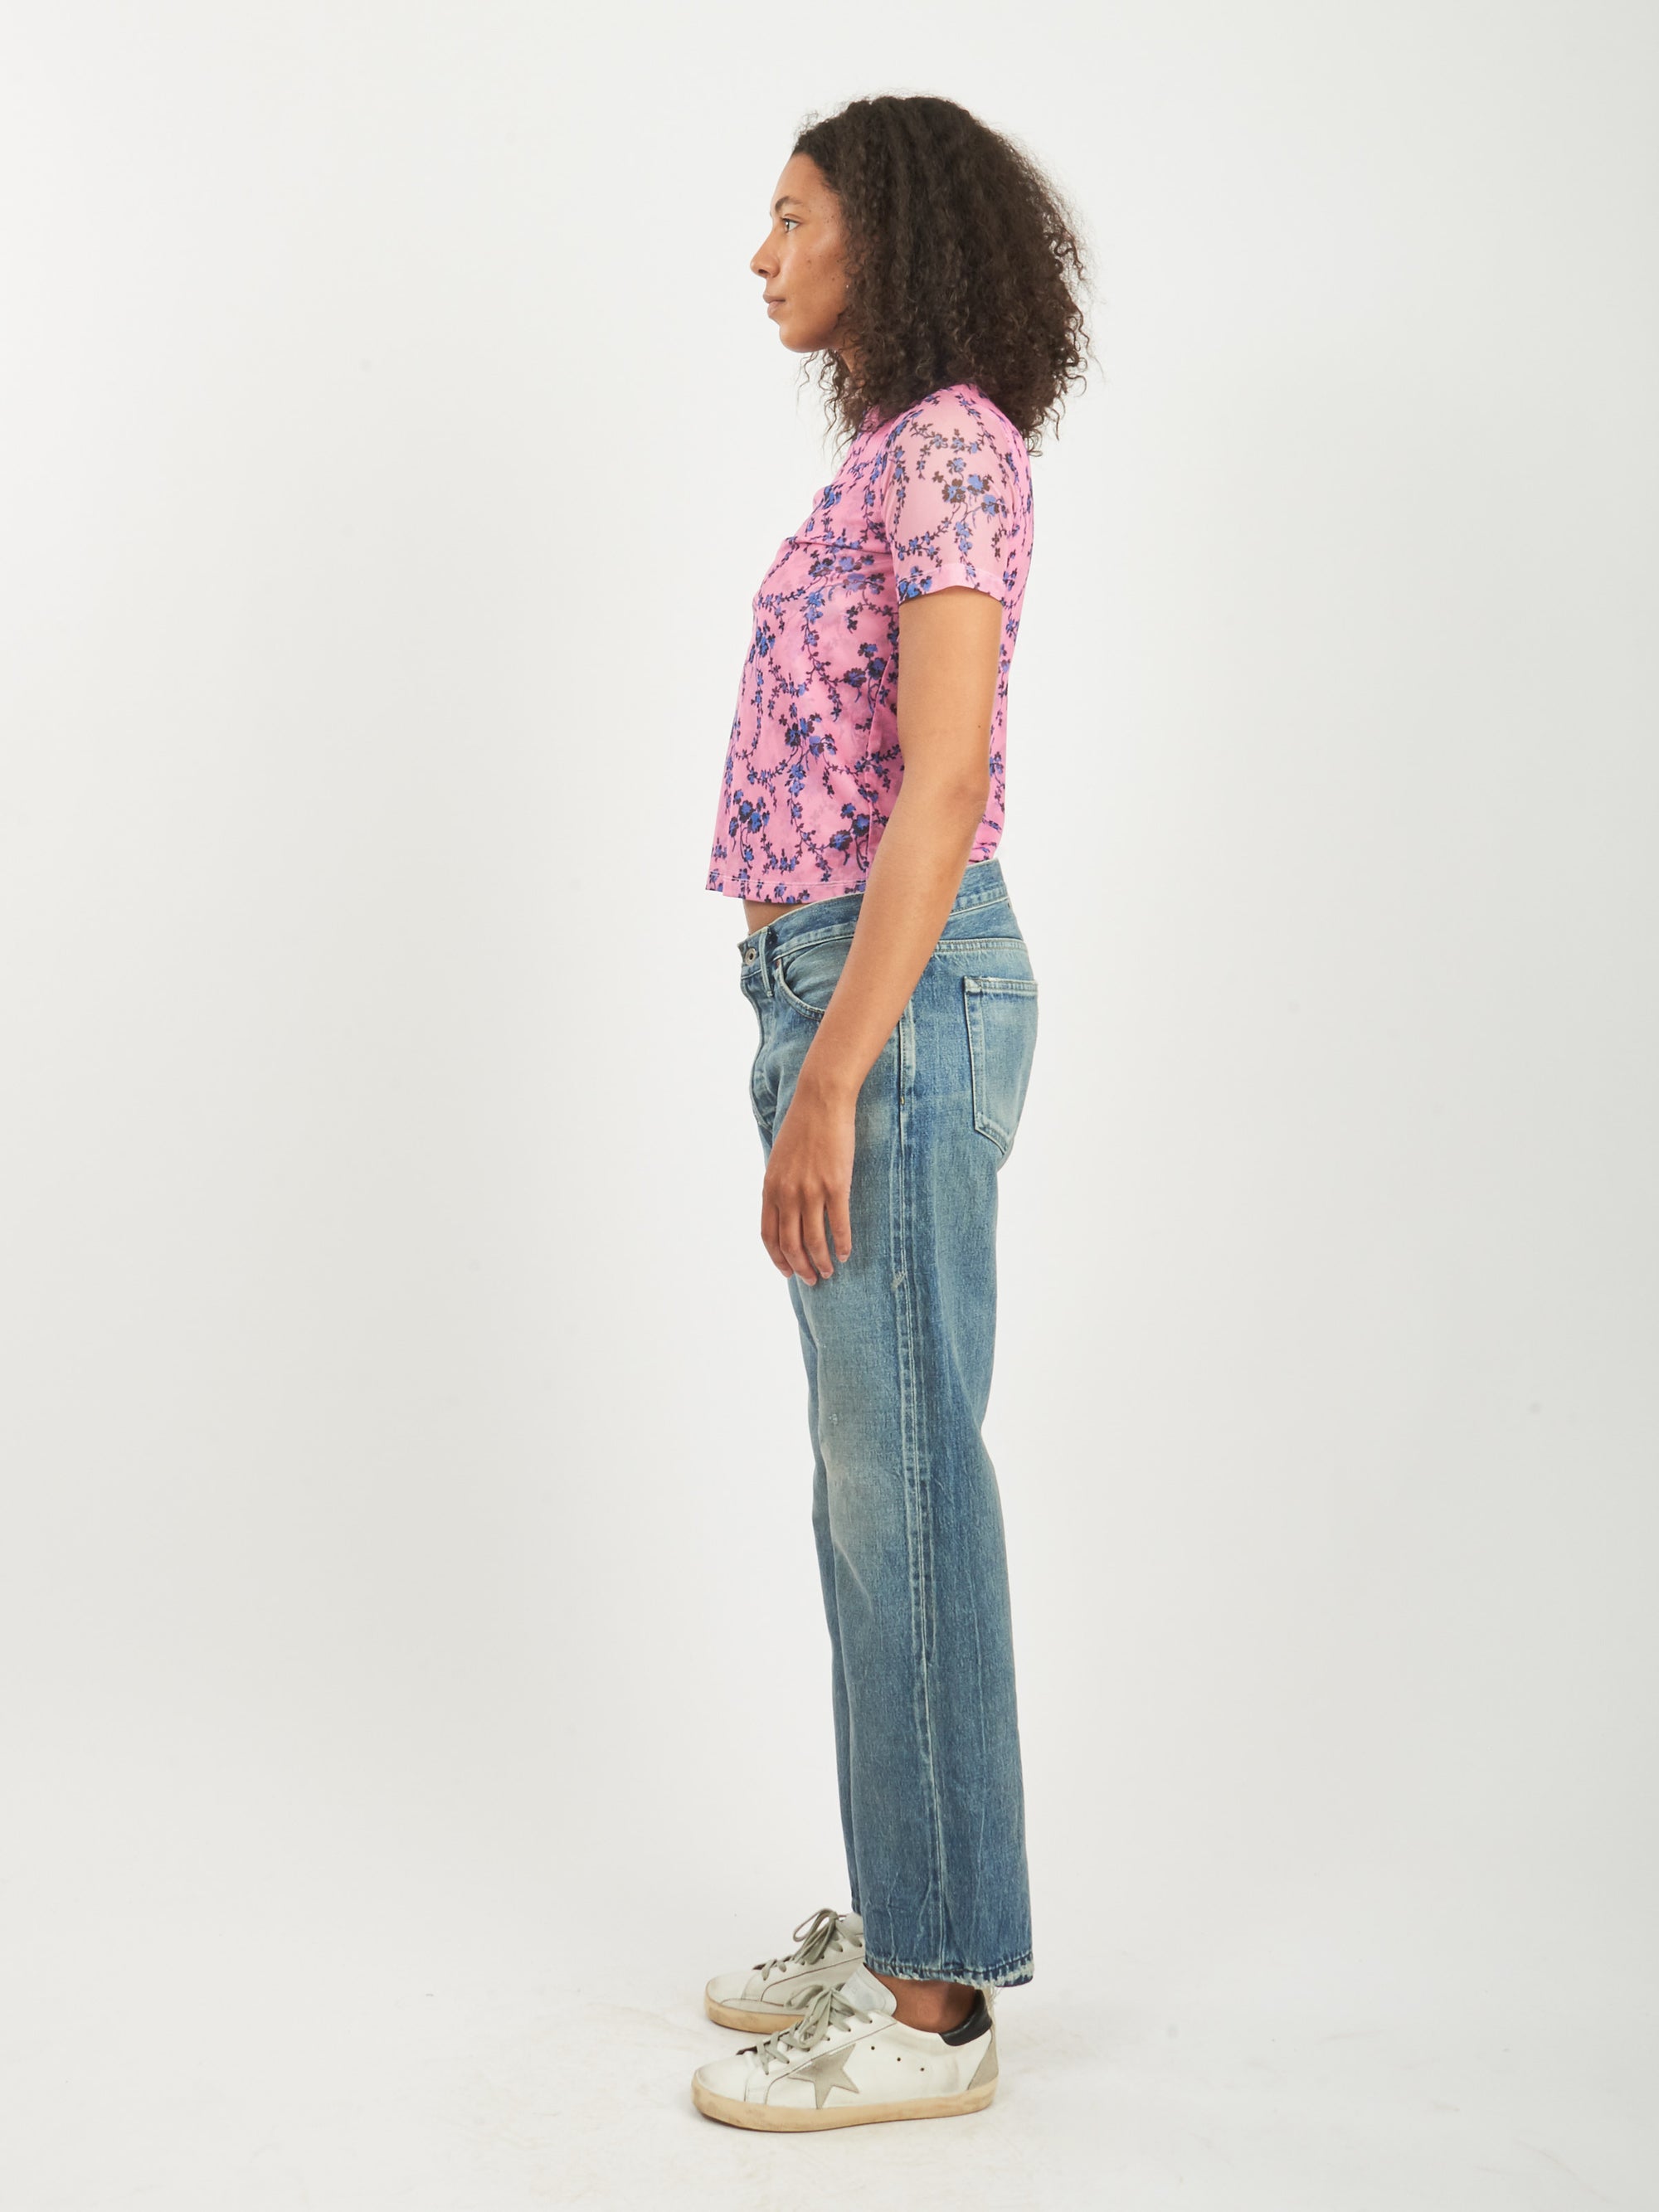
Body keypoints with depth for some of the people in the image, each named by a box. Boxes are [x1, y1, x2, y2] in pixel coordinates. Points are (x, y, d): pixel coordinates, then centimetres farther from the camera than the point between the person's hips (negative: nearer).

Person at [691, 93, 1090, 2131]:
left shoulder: (952, 444, -11)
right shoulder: (897, 454, 19)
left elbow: (941, 783, -20)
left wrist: (833, 1077, -22)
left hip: (898, 1000, -10)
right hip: (848, 991, 10)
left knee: (903, 1484, -5)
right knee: (876, 1482, 13)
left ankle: (935, 2001, 5)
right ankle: (899, 1915, 24)